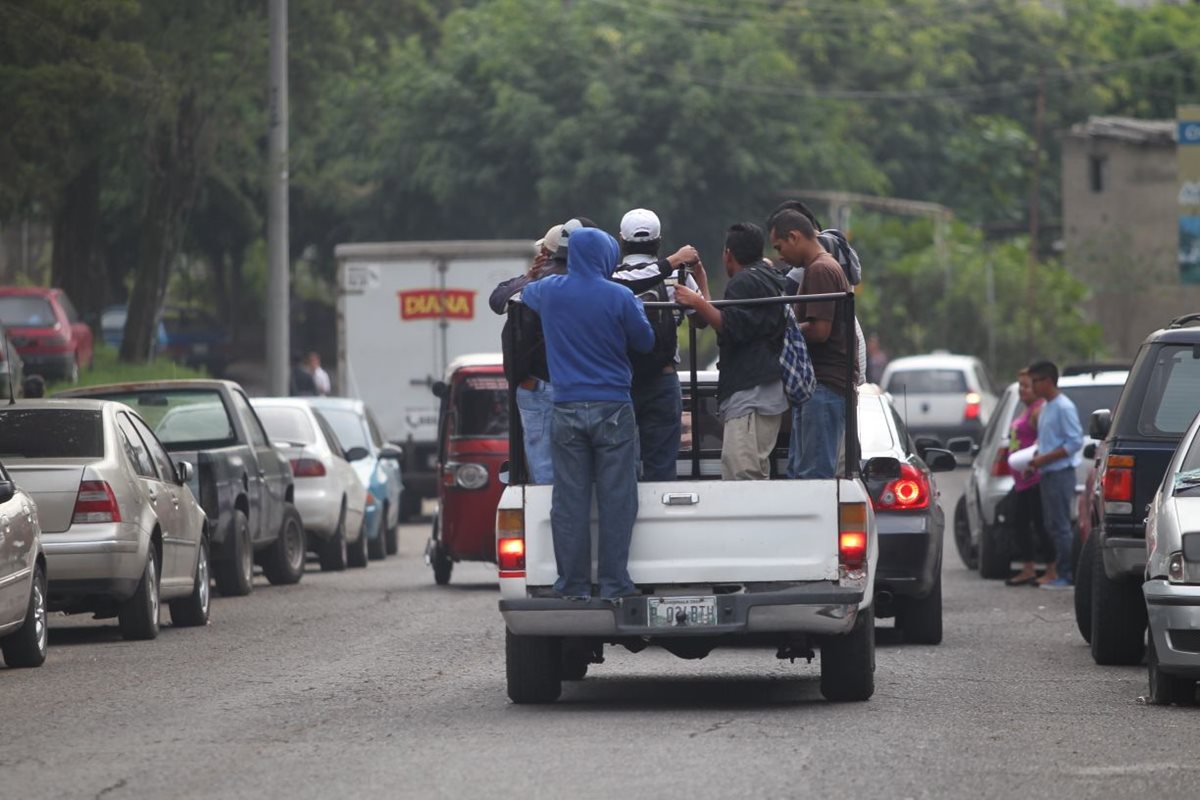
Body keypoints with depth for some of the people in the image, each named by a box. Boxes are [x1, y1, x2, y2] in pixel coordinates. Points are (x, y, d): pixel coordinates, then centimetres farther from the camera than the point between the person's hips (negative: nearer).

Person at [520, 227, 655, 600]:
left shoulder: (550, 290, 2)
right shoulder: (619, 297, -9)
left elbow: (523, 294, 25)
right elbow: (645, 342, 4)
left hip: (567, 408, 3)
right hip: (612, 408, -3)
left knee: (569, 502, 5)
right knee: (616, 500, 1)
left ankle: (573, 587, 4)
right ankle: (614, 585, -1)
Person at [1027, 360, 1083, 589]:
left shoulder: (1063, 407, -13)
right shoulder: (1046, 407, 16)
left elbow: (1075, 441, -17)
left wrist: (1045, 458, -18)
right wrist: (1037, 457, 8)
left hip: (1061, 473, -9)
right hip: (1047, 473, 9)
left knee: (1060, 525, -8)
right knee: (1051, 525, 10)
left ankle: (1065, 575, -6)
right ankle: (1054, 571, 14)